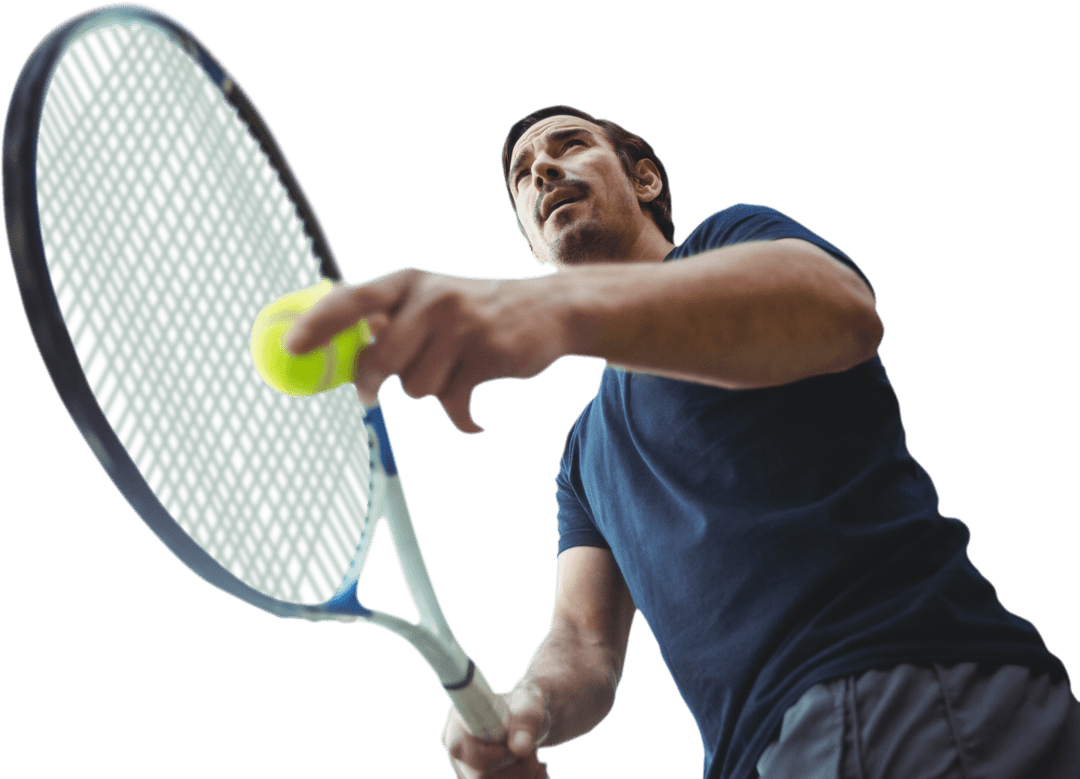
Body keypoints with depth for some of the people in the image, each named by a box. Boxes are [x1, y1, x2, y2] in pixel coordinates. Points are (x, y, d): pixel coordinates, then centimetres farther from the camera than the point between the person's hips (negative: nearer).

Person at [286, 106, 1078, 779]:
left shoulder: (735, 239, 6)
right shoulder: (584, 453, 24)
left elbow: (839, 306, -20)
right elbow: (585, 645, 14)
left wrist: (557, 306, -37)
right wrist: (522, 709, -12)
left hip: (929, 694, -6)